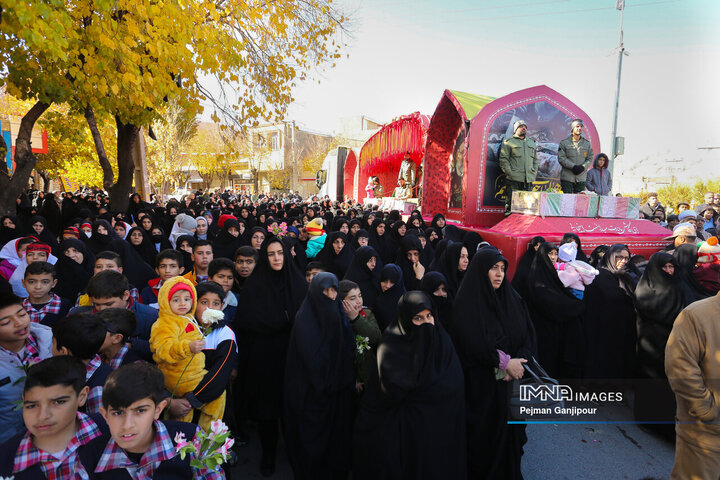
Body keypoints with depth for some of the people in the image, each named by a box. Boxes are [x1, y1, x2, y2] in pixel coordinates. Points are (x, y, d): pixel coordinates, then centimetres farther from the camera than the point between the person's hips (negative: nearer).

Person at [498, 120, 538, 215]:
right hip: (513, 180, -5)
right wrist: (509, 173, -11)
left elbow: (535, 160, 25)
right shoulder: (509, 142, 4)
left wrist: (534, 172, 11)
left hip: (529, 179, 5)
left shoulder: (532, 143, 22)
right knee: (511, 204, -8)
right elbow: (503, 159, -3)